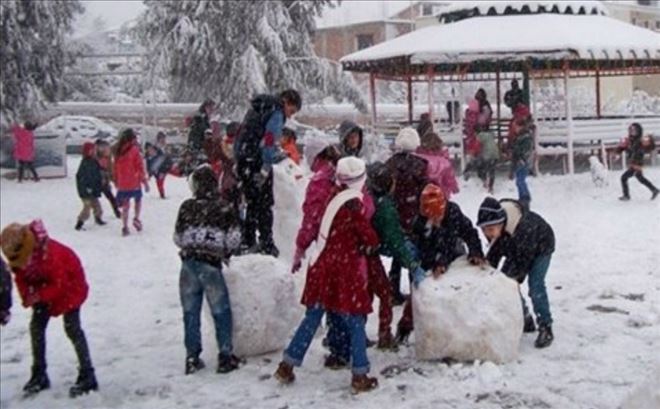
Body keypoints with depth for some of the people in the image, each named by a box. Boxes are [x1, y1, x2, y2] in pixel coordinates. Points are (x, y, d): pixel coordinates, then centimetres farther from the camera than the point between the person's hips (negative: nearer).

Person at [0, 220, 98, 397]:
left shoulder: (49, 253, -38)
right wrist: (27, 297, -20)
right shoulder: (18, 259, -15)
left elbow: (60, 284, -31)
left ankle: (87, 376, -6)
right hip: (44, 288, 8)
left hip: (69, 285, -8)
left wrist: (39, 296, -32)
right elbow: (21, 279, -2)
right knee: (36, 326, 4)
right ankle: (39, 375, 16)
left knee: (72, 328, -12)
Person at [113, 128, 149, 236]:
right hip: (134, 182, -4)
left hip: (122, 184, 4)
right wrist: (145, 181, -4)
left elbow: (115, 168, 10)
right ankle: (136, 218, 4)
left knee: (125, 205, 10)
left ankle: (125, 227, 8)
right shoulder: (135, 150, -13)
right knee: (138, 199, 20)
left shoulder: (118, 151, 3)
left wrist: (116, 181, 22)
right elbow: (140, 167, -11)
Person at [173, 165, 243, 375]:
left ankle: (192, 357, 17)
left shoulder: (187, 207, 0)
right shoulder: (224, 208, -5)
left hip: (188, 263, 3)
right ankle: (225, 356, 11)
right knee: (221, 312, 8)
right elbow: (234, 239, -5)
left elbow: (178, 237, 5)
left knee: (191, 312, 11)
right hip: (211, 264, -2)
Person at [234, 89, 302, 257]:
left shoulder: (257, 109, 19)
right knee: (264, 204, 1)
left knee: (252, 202, 17)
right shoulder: (276, 113, -10)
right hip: (257, 162, -8)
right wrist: (266, 169, -21)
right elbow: (270, 141, -19)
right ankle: (266, 244, 2)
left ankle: (247, 242, 21)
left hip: (242, 160, 8)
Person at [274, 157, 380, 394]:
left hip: (324, 266, 7)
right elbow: (368, 237, -14)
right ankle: (360, 376, 8)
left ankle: (287, 366, 19)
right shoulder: (353, 203, -15)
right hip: (345, 272, -7)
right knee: (356, 324, 4)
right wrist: (371, 245, 6)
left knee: (311, 319, 15)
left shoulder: (337, 199, 8)